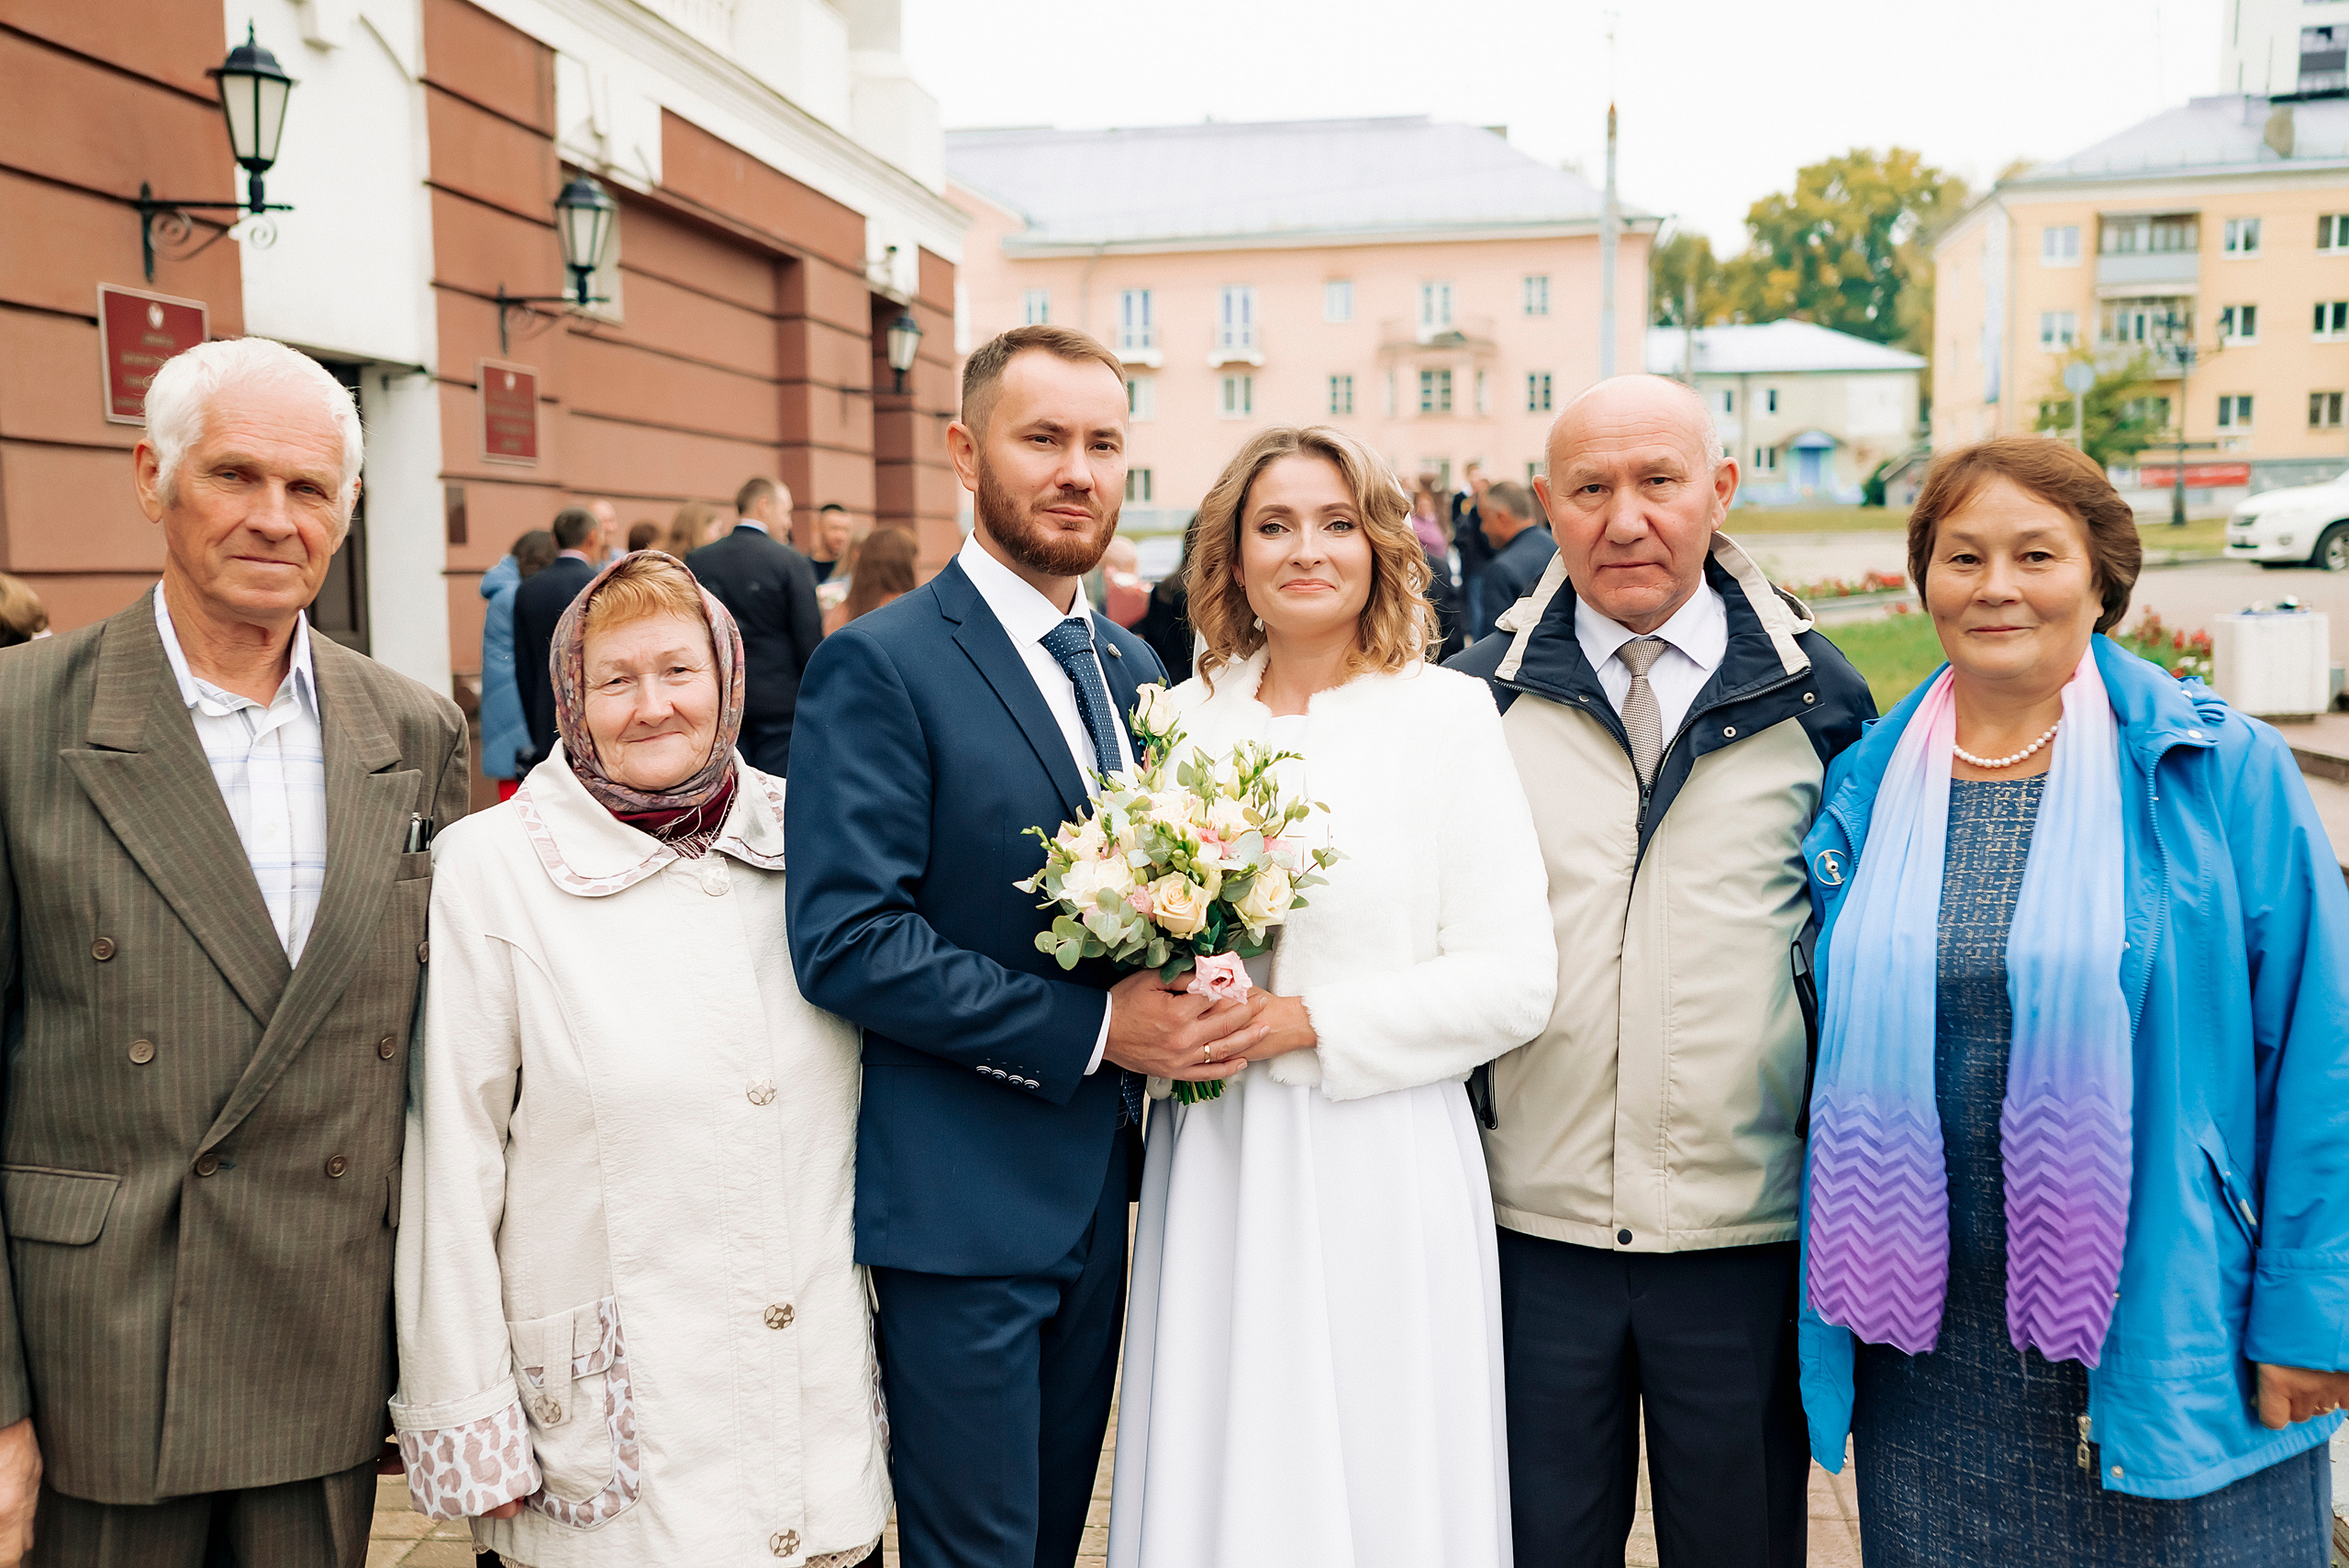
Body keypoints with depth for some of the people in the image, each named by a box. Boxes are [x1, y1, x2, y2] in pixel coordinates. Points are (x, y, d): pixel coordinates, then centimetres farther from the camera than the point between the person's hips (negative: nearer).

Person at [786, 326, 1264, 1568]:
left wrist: (1192, 997, -6)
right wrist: (1090, 1029, -21)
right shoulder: (879, 664, -13)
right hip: (960, 1199, -7)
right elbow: (845, 940, -20)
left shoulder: (1133, 666, 10)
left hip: (1100, 1188, 7)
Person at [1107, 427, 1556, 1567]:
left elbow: (1514, 981, -8)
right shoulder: (1182, 717, 7)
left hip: (1379, 1172, -3)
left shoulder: (1445, 714, -3)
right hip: (1214, 1171, 3)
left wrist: (1302, 1022, -14)